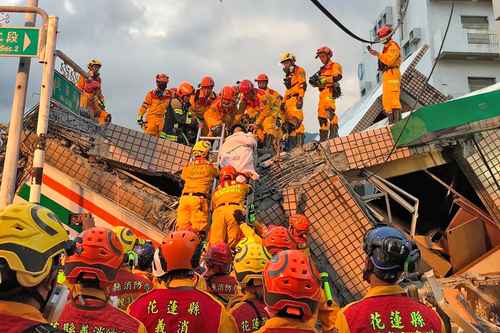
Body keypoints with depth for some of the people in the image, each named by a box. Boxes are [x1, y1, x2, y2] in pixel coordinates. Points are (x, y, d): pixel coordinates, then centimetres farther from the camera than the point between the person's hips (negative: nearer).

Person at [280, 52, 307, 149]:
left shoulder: (299, 70, 1)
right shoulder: (288, 75, 27)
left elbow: (302, 85, -11)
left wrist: (300, 98, -20)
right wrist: (284, 102, 23)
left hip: (296, 98, -9)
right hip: (289, 100, 9)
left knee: (296, 119, -19)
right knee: (289, 121, 4)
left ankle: (299, 143, -23)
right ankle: (291, 145, 6)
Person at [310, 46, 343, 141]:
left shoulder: (335, 66, 4)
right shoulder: (322, 69, 28)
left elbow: (338, 77, -14)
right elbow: (319, 81, 21)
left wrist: (323, 79, -20)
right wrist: (315, 81, -3)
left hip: (330, 91, -8)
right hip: (323, 92, 8)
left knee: (329, 109, -27)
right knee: (321, 114, 7)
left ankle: (334, 132, -33)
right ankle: (323, 136, 13)